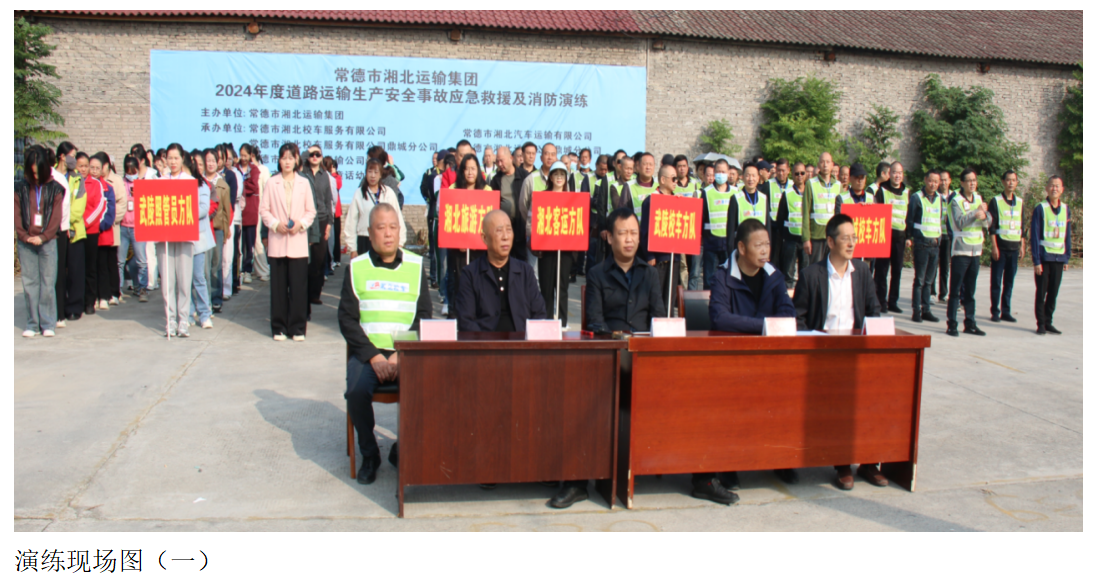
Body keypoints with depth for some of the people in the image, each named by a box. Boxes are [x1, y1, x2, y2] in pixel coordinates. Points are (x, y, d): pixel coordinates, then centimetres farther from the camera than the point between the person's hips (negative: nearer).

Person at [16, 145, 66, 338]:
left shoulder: (55, 188, 4)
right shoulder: (21, 188, 7)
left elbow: (57, 217, 0)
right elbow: (17, 215, 5)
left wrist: (43, 237, -10)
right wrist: (25, 236, -9)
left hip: (48, 241, -1)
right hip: (26, 243, 2)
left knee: (48, 283, -1)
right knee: (29, 283, 3)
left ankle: (48, 324, 5)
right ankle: (32, 324, 9)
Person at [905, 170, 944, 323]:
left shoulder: (940, 199, 12)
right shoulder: (916, 197, -2)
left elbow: (943, 219, 18)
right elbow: (909, 220, -1)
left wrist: (941, 238, 11)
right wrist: (908, 238, -7)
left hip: (935, 244, 4)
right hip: (921, 243, -4)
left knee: (929, 280, 8)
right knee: (919, 279, -2)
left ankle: (925, 309, 13)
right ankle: (916, 310, 3)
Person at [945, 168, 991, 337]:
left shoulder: (978, 199, 12)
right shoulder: (956, 201, -5)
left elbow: (987, 223, 5)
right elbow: (960, 222, -19)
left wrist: (984, 213, -14)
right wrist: (976, 213, -18)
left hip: (976, 250, 5)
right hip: (961, 249, -5)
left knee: (970, 290, 10)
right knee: (955, 289, -4)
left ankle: (970, 323, 15)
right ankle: (952, 324, -2)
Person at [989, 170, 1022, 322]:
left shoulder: (1019, 202, 12)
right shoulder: (996, 201, -2)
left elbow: (1021, 226, 17)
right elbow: (992, 225, -6)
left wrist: (1021, 246, 12)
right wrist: (994, 246, -12)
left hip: (1014, 248, 4)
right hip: (1000, 247, -4)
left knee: (1009, 282, 6)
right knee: (996, 281, -1)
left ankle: (1006, 311, 12)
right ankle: (995, 312, 5)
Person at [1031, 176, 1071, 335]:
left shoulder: (1065, 210, 8)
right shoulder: (1040, 209, -6)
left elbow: (1067, 236, 13)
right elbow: (1034, 236, -8)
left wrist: (1067, 258, 10)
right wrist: (1036, 261, -12)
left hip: (1059, 258, 4)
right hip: (1044, 256, -4)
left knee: (1053, 292, 7)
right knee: (1041, 292, 1)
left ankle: (1048, 322, 17)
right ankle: (1041, 324, 9)